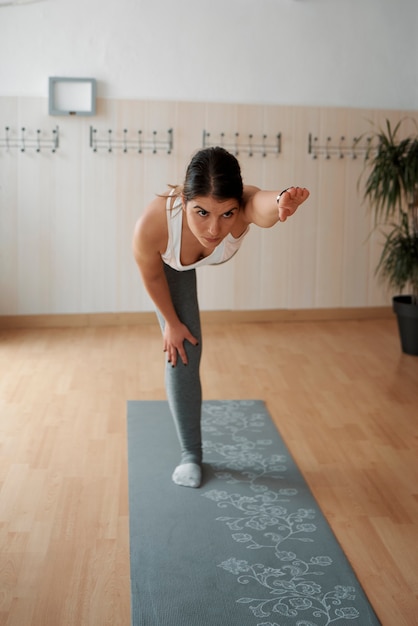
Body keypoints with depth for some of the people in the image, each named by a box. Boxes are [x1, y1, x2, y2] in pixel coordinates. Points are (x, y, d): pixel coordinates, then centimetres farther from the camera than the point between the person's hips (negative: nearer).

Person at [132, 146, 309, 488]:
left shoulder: (243, 206, -47)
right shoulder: (152, 225, -45)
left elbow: (262, 204, -73)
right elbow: (152, 278, -22)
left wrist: (281, 202, -95)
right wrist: (171, 322, -8)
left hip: (219, 252, 1)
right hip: (171, 260, -1)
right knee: (183, 350, -1)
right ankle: (191, 454, 14)